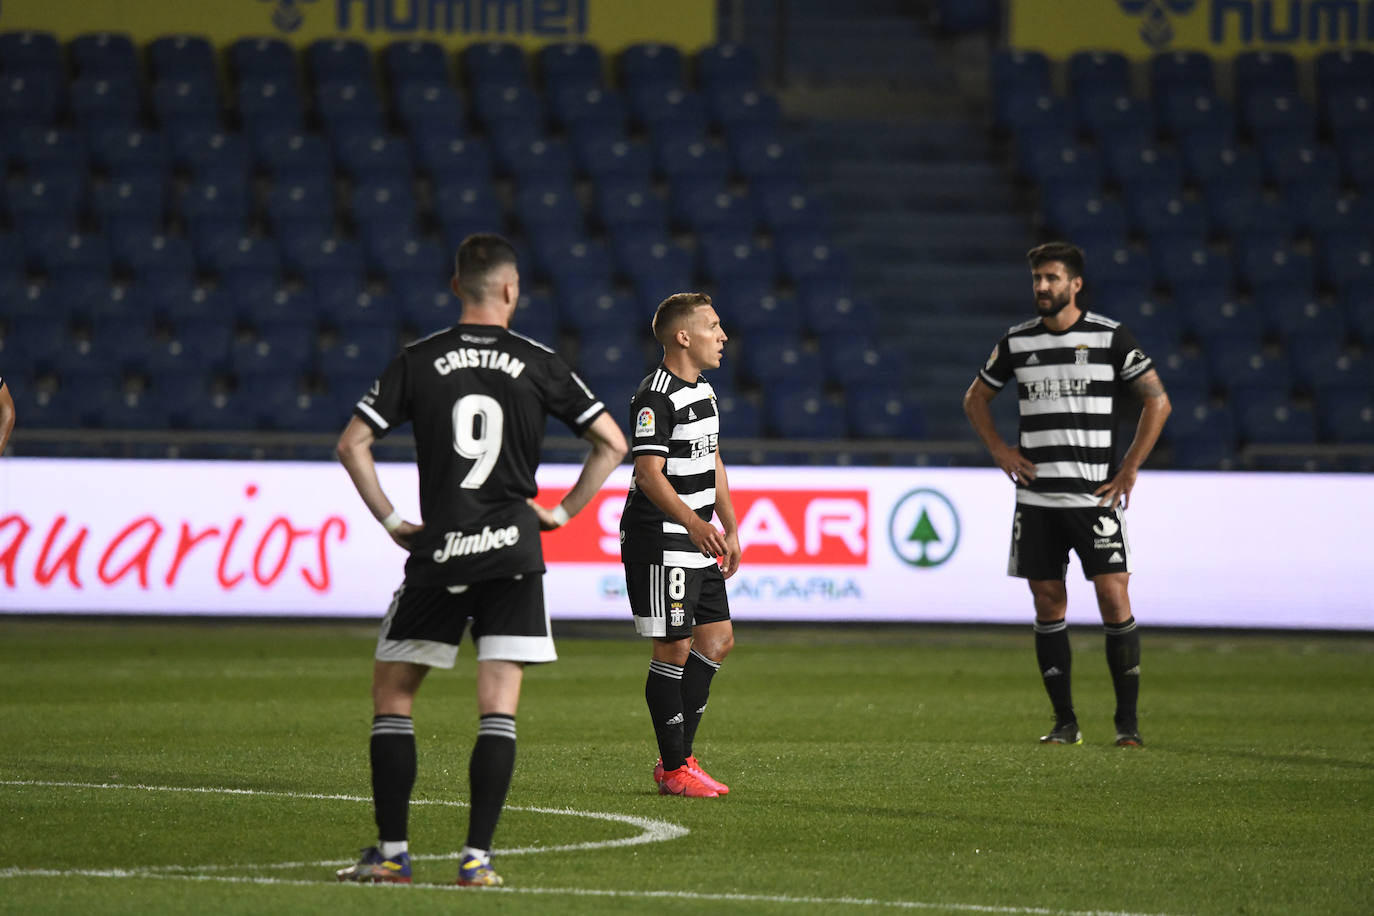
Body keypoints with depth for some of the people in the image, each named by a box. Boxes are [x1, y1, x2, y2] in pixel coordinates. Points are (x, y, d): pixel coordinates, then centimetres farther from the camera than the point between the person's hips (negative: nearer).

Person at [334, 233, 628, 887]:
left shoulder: (417, 361, 2)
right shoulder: (538, 364, 2)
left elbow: (352, 445, -2)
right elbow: (612, 443, 2)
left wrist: (391, 521, 5)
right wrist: (564, 511, 9)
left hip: (436, 553, 0)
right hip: (513, 553, 0)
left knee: (391, 694, 12)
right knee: (498, 710, 1)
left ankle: (391, 852, 8)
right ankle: (477, 858, -6)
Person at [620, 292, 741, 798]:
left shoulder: (702, 390, 14)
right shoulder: (655, 398, -17)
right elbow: (649, 474, -24)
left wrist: (729, 529, 21)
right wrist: (693, 523, -35)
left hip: (697, 541, 10)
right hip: (659, 543, -10)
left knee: (717, 638, 10)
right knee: (674, 648, -6)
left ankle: (678, 756, 17)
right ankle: (675, 769, 1)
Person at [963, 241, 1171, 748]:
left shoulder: (1110, 336, -2)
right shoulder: (1017, 341, 7)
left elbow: (1157, 401, 1)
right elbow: (975, 399, 21)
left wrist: (1129, 469, -3)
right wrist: (1000, 452, 8)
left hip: (1095, 496, -3)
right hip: (1037, 497, 3)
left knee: (1114, 598, -8)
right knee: (1048, 604, 3)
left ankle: (1127, 720, -1)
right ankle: (1064, 721, 10)